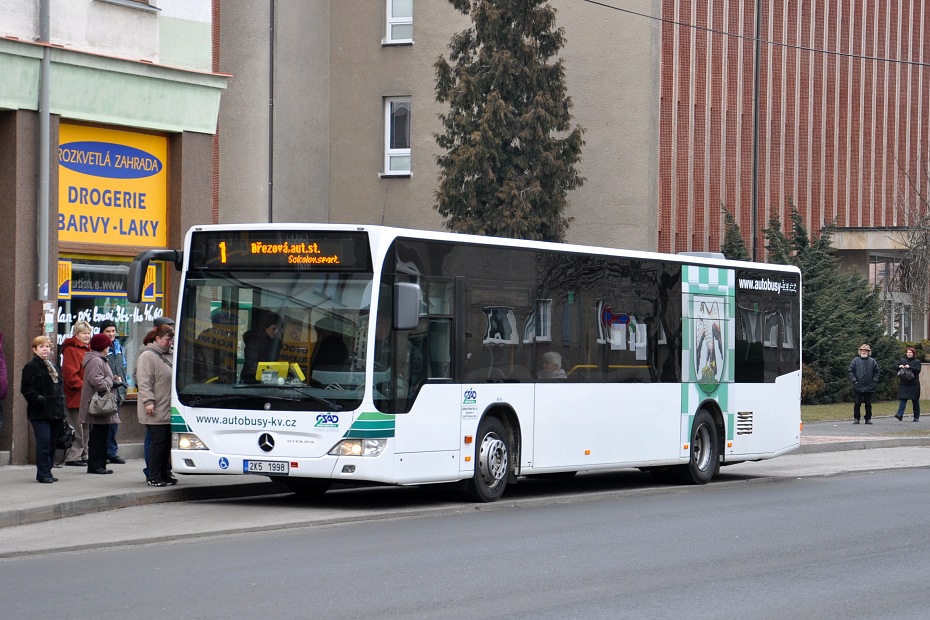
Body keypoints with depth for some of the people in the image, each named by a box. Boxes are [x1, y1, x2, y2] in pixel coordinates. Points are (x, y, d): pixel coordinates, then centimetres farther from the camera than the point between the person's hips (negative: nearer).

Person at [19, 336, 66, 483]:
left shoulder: (54, 367, 19)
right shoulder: (30, 367, -4)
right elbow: (26, 388, -9)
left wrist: (61, 407, 17)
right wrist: (38, 399, -22)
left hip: (55, 412, 7)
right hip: (40, 413, -7)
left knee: (52, 443, 9)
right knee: (44, 441, -13)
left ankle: (46, 472, 16)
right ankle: (43, 474, -10)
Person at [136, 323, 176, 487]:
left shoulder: (168, 356, 19)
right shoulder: (147, 356, -8)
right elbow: (144, 382, -14)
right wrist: (148, 401, -22)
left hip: (168, 410, 8)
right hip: (155, 411, -8)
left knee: (167, 443, 9)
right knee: (158, 441, -8)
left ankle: (164, 474, 17)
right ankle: (153, 476, -3)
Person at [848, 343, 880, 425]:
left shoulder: (872, 361, 5)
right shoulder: (855, 360, 1)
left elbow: (876, 372, 10)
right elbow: (851, 371, 2)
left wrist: (874, 381, -1)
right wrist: (854, 380, -7)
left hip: (869, 387, 1)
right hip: (858, 387, -1)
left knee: (868, 404, 6)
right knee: (857, 403, 2)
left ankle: (868, 419, 14)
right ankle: (856, 418, 8)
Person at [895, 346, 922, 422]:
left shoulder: (917, 362, 3)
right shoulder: (902, 361, 13)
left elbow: (918, 370, -12)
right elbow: (896, 369, 11)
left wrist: (910, 367, -24)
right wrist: (899, 367, -11)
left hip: (914, 384, -2)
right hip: (903, 384, 2)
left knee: (915, 400, 6)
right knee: (902, 399, -10)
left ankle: (916, 417, 15)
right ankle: (900, 414, -20)